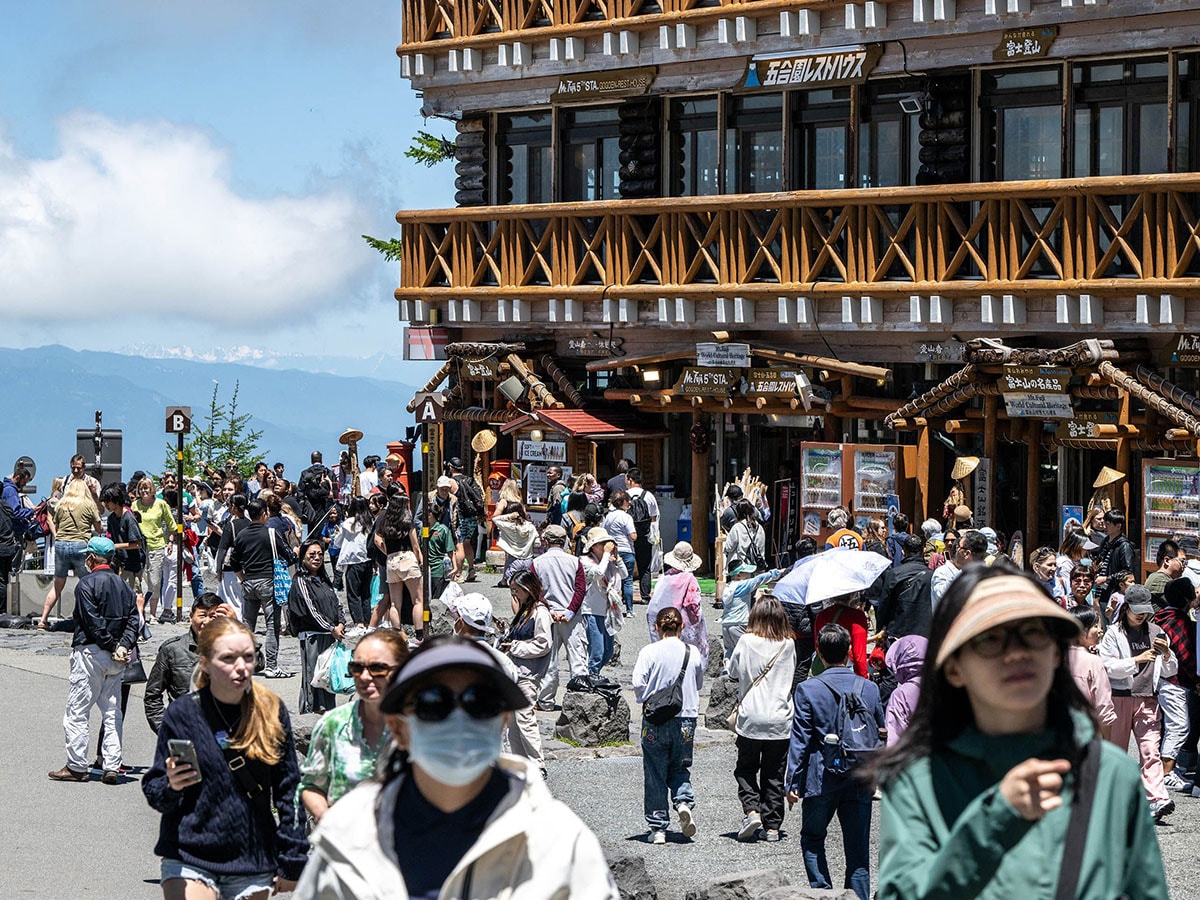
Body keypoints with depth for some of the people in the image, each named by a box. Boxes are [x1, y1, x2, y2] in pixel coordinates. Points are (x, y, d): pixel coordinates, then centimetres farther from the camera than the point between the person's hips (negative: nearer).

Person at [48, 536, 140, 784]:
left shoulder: (87, 583, -9)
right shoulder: (123, 585, 12)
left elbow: (92, 622, -17)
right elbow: (134, 619, 4)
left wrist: (112, 647, -12)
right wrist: (123, 646, -6)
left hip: (90, 652, -6)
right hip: (116, 660, 7)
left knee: (77, 711, 1)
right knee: (112, 711, 9)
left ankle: (76, 766, 1)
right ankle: (112, 767, 4)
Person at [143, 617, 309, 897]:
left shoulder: (272, 712, 1)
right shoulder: (182, 715, -4)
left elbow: (288, 790, 6)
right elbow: (154, 793, 1)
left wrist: (291, 863, 5)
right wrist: (171, 786, -22)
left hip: (253, 865, 2)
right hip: (189, 860, -2)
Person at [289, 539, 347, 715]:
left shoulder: (324, 579, 18)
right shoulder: (300, 581, -5)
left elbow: (336, 603, 17)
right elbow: (310, 609, -11)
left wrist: (341, 624, -2)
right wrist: (331, 628, -13)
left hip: (331, 633, 7)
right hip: (312, 634, -7)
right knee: (313, 673, -7)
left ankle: (328, 708, 8)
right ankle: (311, 708, -4)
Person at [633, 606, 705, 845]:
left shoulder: (649, 652, -10)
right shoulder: (692, 653, -2)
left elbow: (638, 685, -14)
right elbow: (699, 683, 10)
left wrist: (647, 699, 6)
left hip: (655, 720, -2)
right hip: (686, 718, 2)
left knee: (655, 773, 7)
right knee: (680, 768, 19)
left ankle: (658, 827, 9)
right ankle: (684, 801, -10)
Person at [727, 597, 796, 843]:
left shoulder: (746, 642, -8)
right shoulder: (789, 645, -2)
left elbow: (733, 674, 4)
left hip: (750, 719, -2)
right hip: (781, 720, 2)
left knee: (745, 769, 15)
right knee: (774, 776, 10)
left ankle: (752, 810, -5)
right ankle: (772, 826, 9)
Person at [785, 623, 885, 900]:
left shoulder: (808, 690, -9)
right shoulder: (869, 688, 0)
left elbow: (800, 740, -7)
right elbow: (880, 734, 9)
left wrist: (793, 783, -2)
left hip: (822, 779, -2)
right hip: (860, 780, 2)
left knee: (812, 839, 15)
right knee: (858, 847, 8)